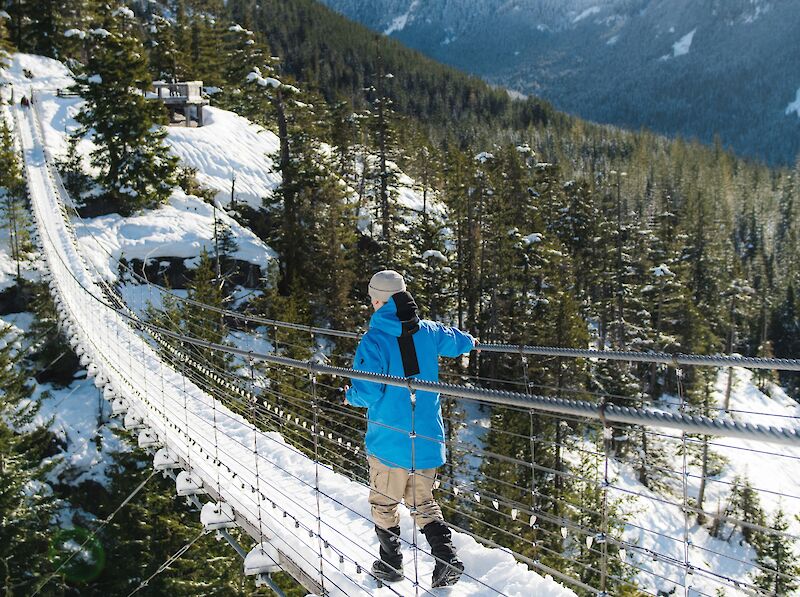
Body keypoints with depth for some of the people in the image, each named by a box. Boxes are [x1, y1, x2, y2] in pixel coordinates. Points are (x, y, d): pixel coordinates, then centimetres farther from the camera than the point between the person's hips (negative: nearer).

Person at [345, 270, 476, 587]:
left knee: (384, 504, 15)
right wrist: (470, 341, 45)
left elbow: (367, 393, -19)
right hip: (427, 438, 5)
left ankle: (391, 564, 26)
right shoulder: (427, 331, 0)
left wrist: (349, 396, 4)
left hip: (389, 441, -5)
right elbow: (454, 340, 22)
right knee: (422, 502, 19)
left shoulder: (373, 340, -16)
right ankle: (447, 557, 6)